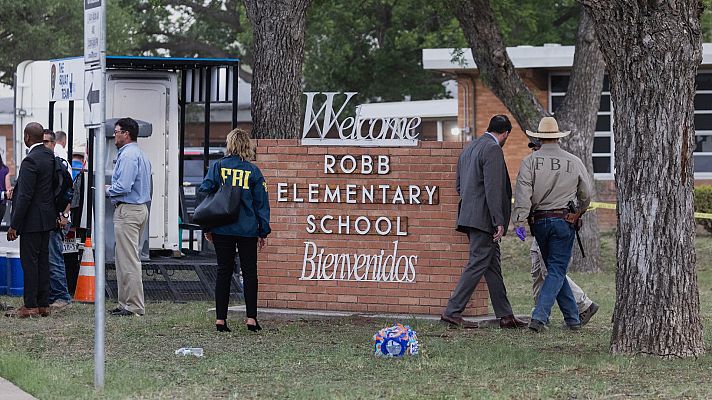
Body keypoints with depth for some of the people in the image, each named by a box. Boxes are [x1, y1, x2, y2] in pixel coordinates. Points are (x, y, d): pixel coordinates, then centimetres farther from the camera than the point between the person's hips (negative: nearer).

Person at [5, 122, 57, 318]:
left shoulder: (31, 161, -19)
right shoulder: (51, 156, 8)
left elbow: (25, 196, -21)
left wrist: (14, 225, -17)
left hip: (32, 220, -9)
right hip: (47, 218, 9)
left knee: (29, 261, -4)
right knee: (43, 261, 12)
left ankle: (30, 306, -2)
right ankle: (43, 304, 15)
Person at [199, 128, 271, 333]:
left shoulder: (218, 167, -1)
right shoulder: (253, 171, -1)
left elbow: (204, 193, -4)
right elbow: (261, 202, 1)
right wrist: (263, 231, 9)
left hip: (222, 229, 1)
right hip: (247, 230, -1)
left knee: (224, 272, 7)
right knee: (249, 272, 7)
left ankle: (220, 319, 3)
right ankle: (251, 318, 1)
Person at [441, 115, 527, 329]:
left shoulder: (469, 149, 17)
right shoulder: (493, 150, -12)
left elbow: (459, 186, 20)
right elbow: (493, 189, -19)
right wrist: (499, 222, -19)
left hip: (469, 214, 10)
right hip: (484, 218, -10)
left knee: (493, 266, 11)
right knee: (477, 265, -7)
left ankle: (505, 315, 13)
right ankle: (452, 312, -7)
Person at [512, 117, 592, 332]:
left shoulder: (530, 161, -5)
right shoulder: (574, 162, 0)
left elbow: (523, 194, -14)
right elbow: (586, 195, 11)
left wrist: (518, 221, -14)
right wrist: (578, 213, 27)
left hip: (539, 221, 1)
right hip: (564, 220, -1)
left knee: (555, 269, 14)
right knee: (557, 270, 0)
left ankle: (573, 318, 18)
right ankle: (539, 317, -16)